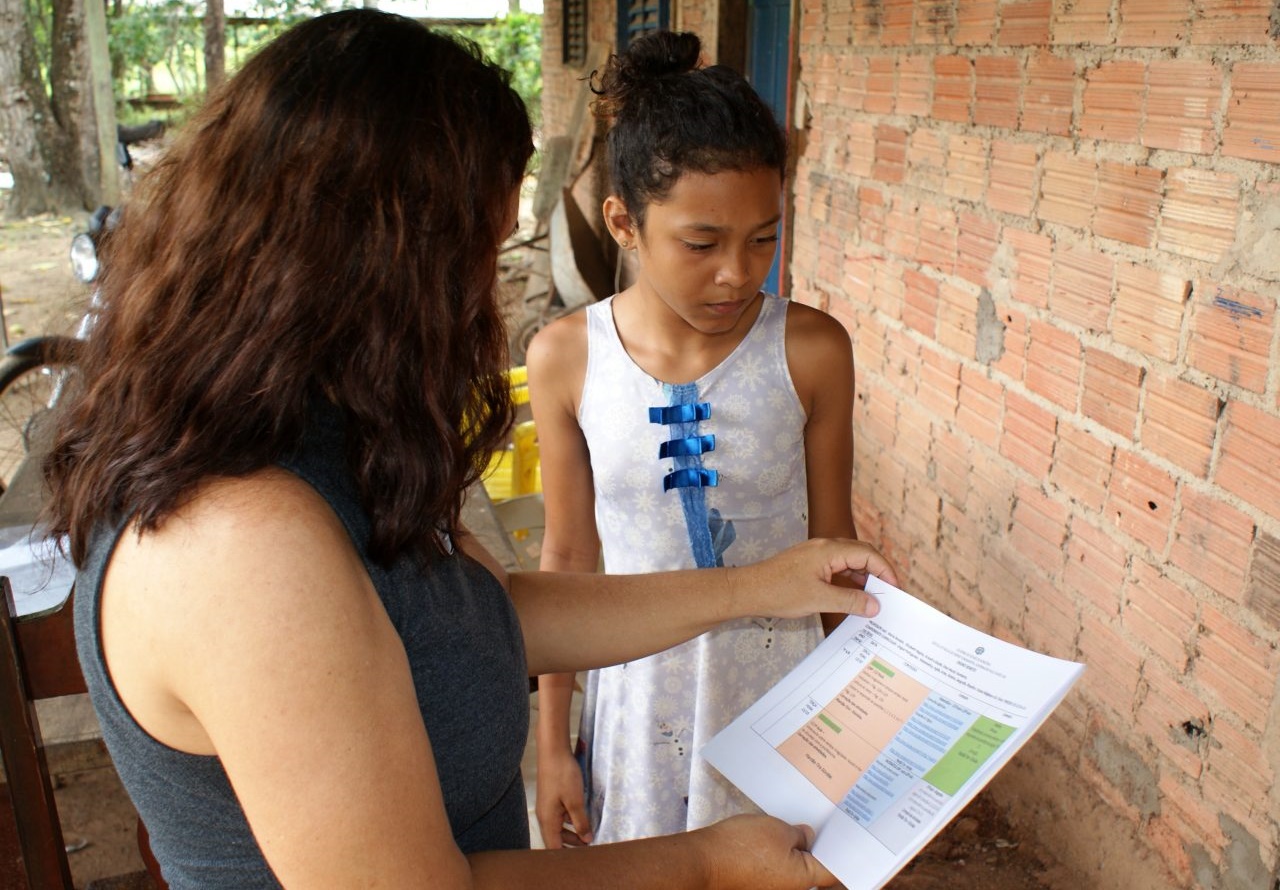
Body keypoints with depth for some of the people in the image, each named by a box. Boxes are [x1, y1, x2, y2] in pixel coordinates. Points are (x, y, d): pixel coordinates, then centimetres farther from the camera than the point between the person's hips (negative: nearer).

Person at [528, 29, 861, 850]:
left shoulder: (813, 352, -14)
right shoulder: (566, 359, -12)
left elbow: (832, 546, -3)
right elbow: (568, 555, -3)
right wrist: (552, 742, 2)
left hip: (778, 684, 0)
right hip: (635, 686, 1)